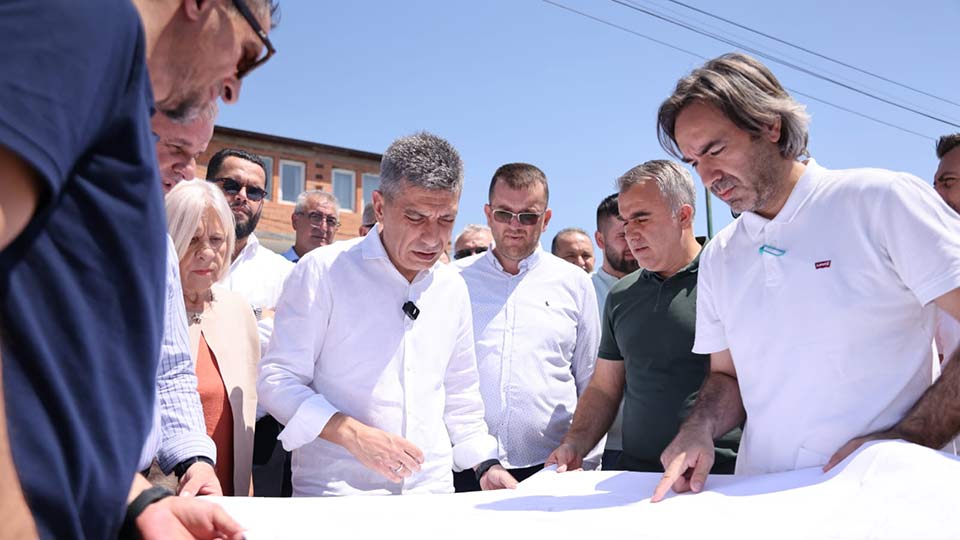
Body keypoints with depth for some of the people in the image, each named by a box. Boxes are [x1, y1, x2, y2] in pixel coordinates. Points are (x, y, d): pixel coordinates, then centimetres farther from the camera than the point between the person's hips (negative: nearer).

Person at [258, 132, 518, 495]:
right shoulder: (324, 271, -4)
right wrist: (353, 434, -17)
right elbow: (278, 380, -5)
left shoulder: (453, 289, 12)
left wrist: (486, 465, 12)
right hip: (334, 493, -4)